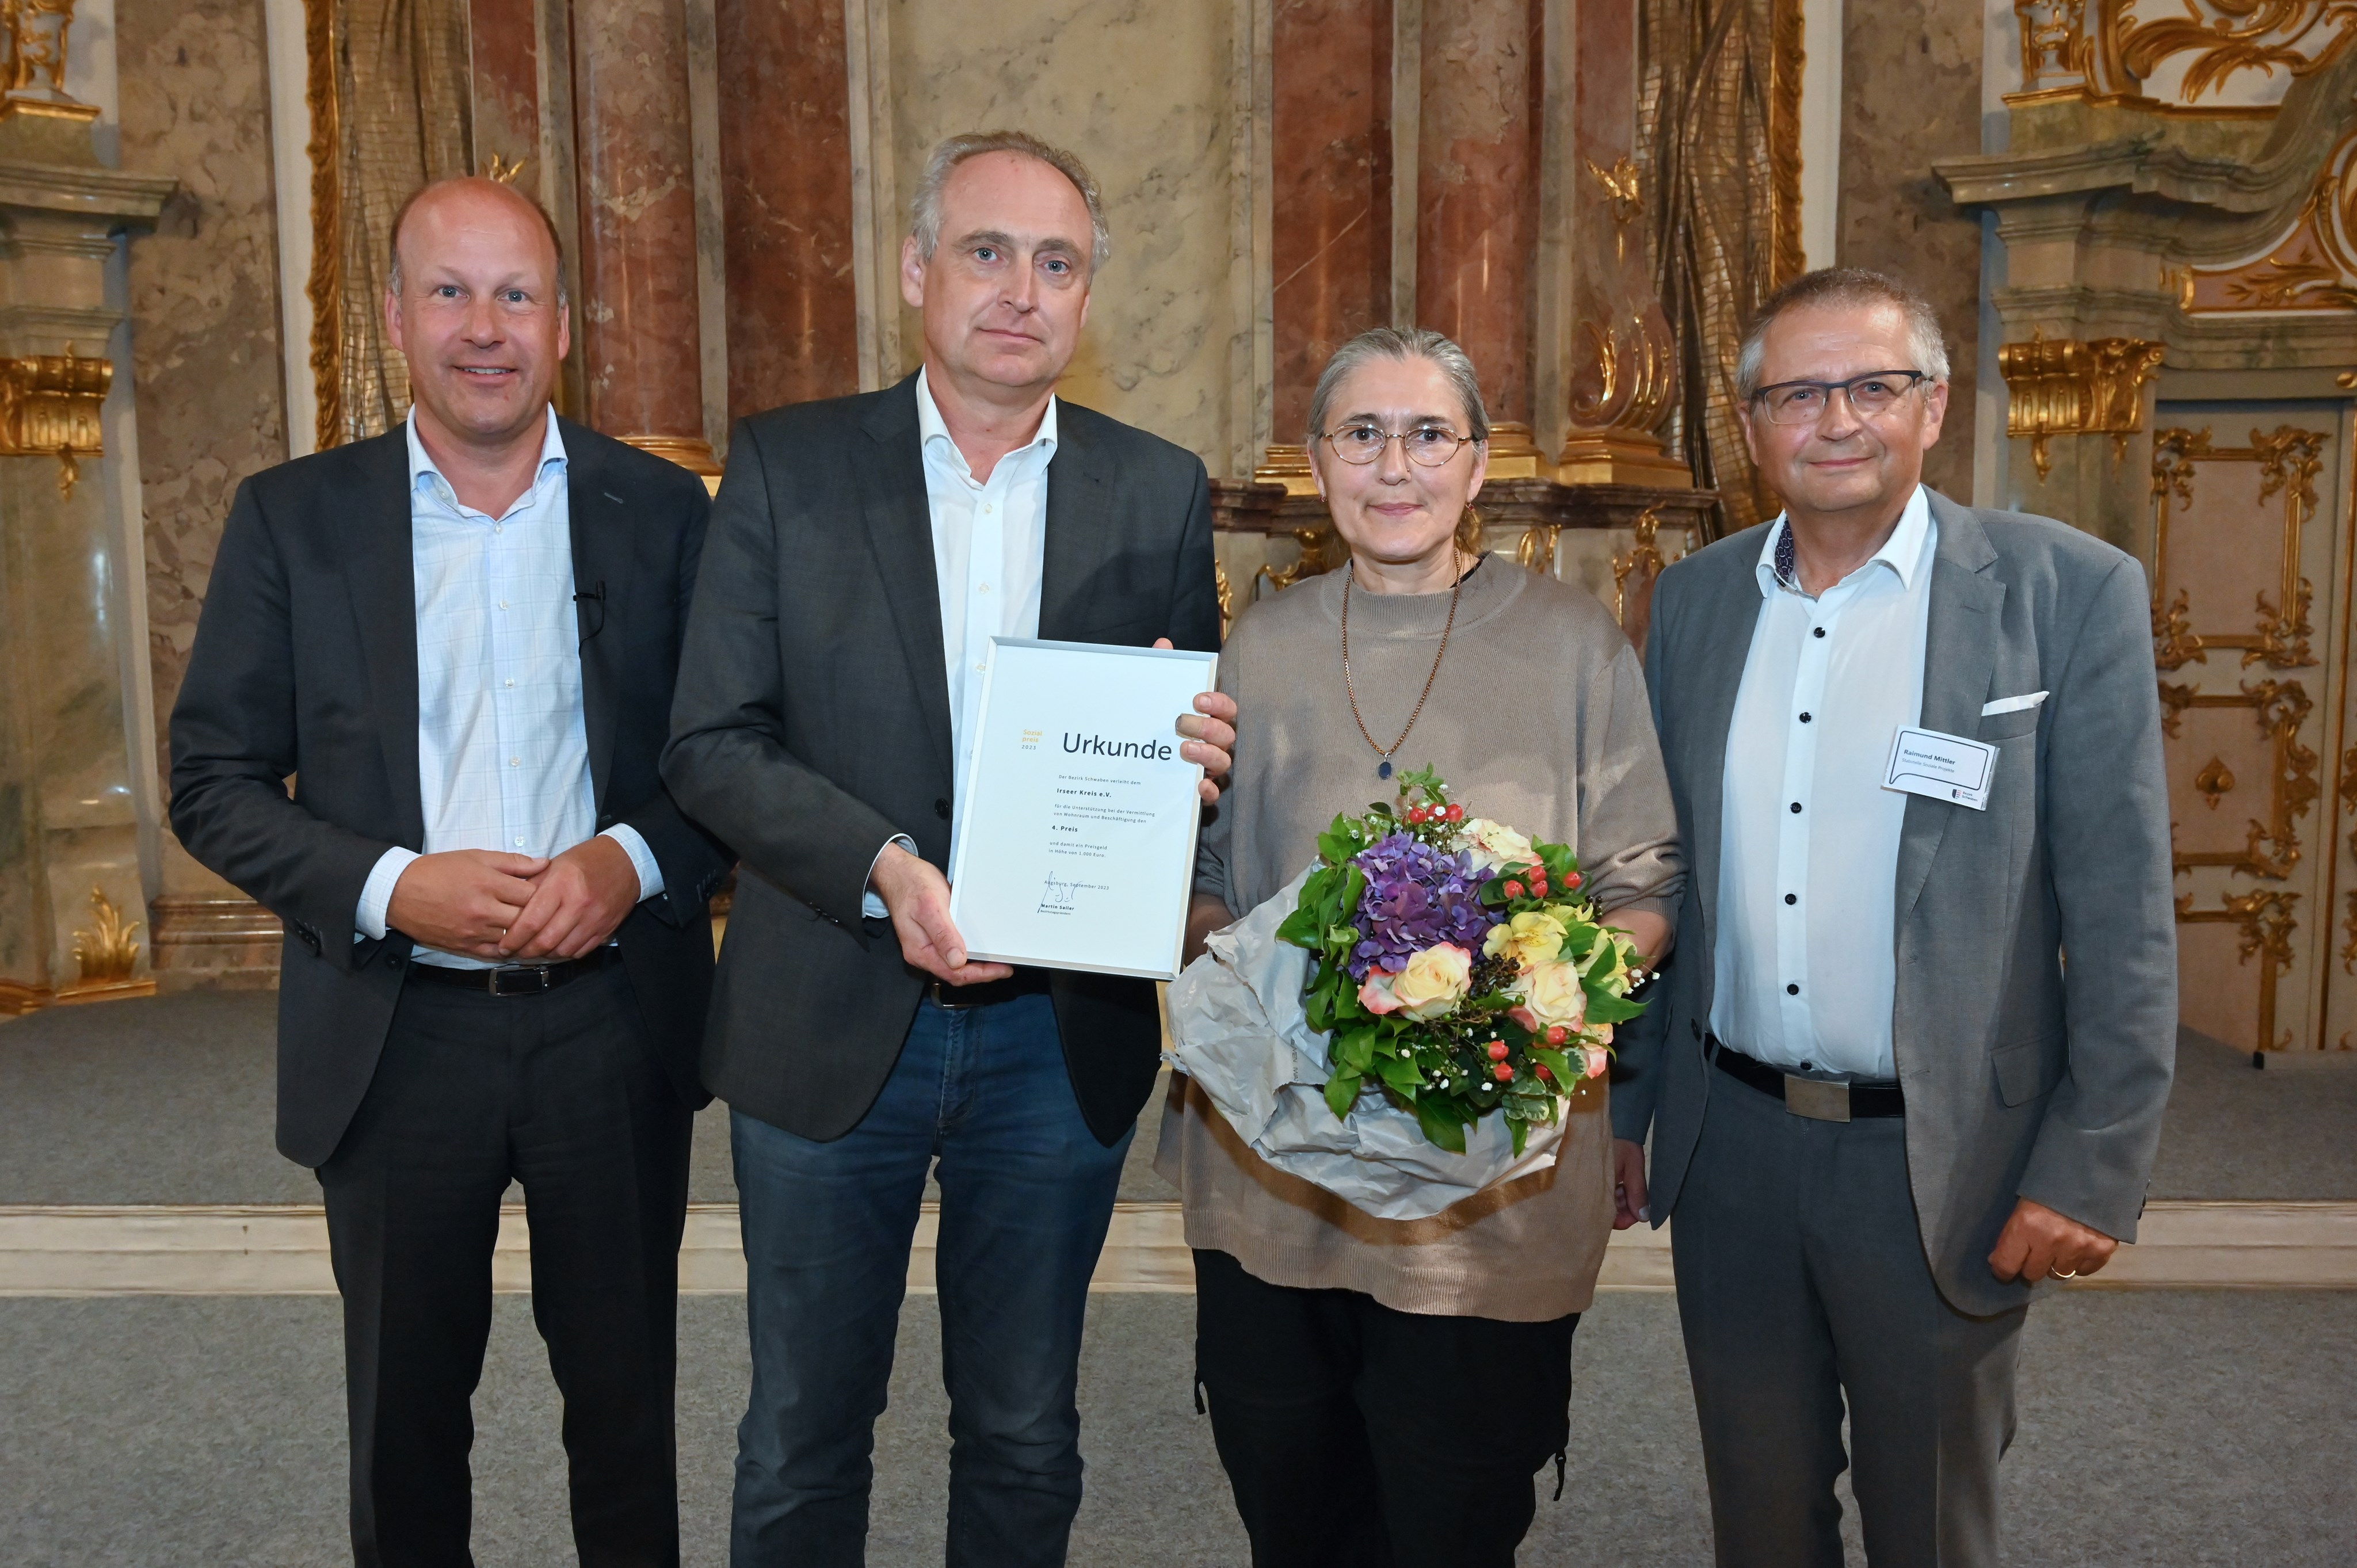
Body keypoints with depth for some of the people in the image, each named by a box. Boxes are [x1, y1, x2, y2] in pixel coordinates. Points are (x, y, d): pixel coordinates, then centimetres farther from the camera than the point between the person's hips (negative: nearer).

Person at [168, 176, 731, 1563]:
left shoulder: (662, 510, 2)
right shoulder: (292, 517, 1)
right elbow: (215, 783, 0)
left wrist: (630, 863, -16)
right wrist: (392, 889, -16)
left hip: (614, 1020, 0)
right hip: (397, 1033, 0)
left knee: (626, 1396, 14)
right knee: (405, 1409, 16)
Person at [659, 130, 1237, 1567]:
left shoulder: (1161, 494, 2)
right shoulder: (786, 466, -2)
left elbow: (1196, 744, 8)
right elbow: (712, 743, -6)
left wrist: (1206, 754, -17)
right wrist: (884, 868, -21)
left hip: (1060, 1036, 1)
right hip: (830, 1022, -1)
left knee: (1025, 1436, 18)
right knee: (803, 1435, 16)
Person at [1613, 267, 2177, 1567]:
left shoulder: (2070, 592, -8)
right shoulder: (1693, 602, 4)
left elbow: (2122, 913, -9)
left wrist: (2093, 1169, -11)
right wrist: (1620, 1108, 9)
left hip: (1938, 1163, -3)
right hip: (1728, 1149, 3)